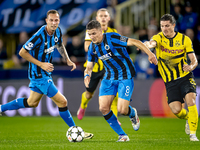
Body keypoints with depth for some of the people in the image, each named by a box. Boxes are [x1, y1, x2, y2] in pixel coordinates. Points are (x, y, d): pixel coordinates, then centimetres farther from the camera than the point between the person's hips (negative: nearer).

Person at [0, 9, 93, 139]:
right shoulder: (40, 36, -26)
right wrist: (41, 64, -22)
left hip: (45, 73, 9)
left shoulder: (57, 31, -2)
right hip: (39, 75, -9)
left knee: (32, 103, 24)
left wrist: (68, 60, 8)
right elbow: (22, 52, -21)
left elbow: (60, 45, 20)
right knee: (62, 101, -8)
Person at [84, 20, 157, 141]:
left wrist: (150, 53, -33)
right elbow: (89, 66, 13)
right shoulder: (92, 47, 2)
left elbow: (134, 42, -24)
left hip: (125, 77, -6)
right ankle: (122, 135, 8)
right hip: (109, 77, 6)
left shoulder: (112, 38, -19)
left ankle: (133, 114, 26)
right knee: (103, 108, -8)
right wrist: (87, 75, -10)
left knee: (122, 110, -14)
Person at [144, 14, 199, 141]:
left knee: (190, 102, -22)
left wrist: (191, 66, -26)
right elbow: (152, 43, -27)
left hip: (185, 77, 0)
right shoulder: (159, 37, -2)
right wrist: (148, 44, -53)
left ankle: (193, 133, -10)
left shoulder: (185, 39, -1)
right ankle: (188, 118, 24)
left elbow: (194, 60, -2)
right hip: (170, 81, 1)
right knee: (176, 109, -12)